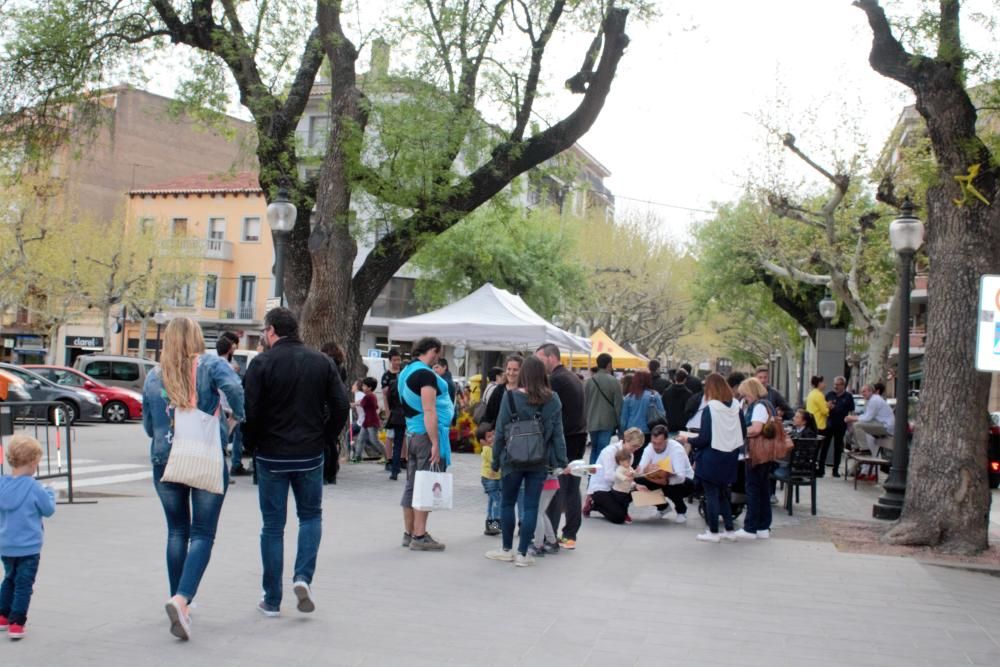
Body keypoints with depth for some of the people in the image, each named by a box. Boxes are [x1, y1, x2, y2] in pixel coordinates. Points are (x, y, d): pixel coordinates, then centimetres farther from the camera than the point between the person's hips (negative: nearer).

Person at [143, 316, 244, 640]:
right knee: (202, 534, 0)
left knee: (177, 531, 16)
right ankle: (181, 599, -18)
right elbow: (234, 387, -23)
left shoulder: (153, 376, 7)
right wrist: (237, 419, -7)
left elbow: (148, 425, 13)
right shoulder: (211, 365, -3)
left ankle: (178, 600, 21)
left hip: (165, 461, 3)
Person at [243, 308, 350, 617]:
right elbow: (341, 406, -2)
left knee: (272, 526, 7)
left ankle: (272, 600, 12)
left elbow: (250, 411, -13)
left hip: (271, 456, -2)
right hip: (310, 455, 2)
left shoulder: (262, 363, -8)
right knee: (311, 516, 19)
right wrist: (323, 437, 10)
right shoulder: (322, 362, 2)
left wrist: (254, 442, 4)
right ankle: (303, 576, -2)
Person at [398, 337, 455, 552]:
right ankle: (419, 537, -4)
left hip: (412, 434, 9)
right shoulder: (426, 374, -15)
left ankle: (409, 533, 18)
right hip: (427, 434, -9)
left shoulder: (406, 371, 14)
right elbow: (429, 411, -20)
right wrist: (435, 443, -20)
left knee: (412, 485, 12)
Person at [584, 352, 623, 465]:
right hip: (607, 422, -4)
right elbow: (618, 404, -7)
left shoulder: (589, 381, 1)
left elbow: (584, 403, 6)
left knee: (594, 449, 18)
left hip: (592, 423, 4)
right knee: (602, 451, -2)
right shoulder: (613, 381, -10)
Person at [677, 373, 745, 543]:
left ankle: (713, 532, 11)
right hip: (730, 457, 6)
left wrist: (687, 440, -1)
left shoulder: (709, 409, -18)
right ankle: (729, 530, 21)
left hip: (712, 459, -6)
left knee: (711, 494, 5)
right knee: (723, 493, 19)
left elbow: (704, 439, -17)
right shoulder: (736, 407, -1)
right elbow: (744, 433, 7)